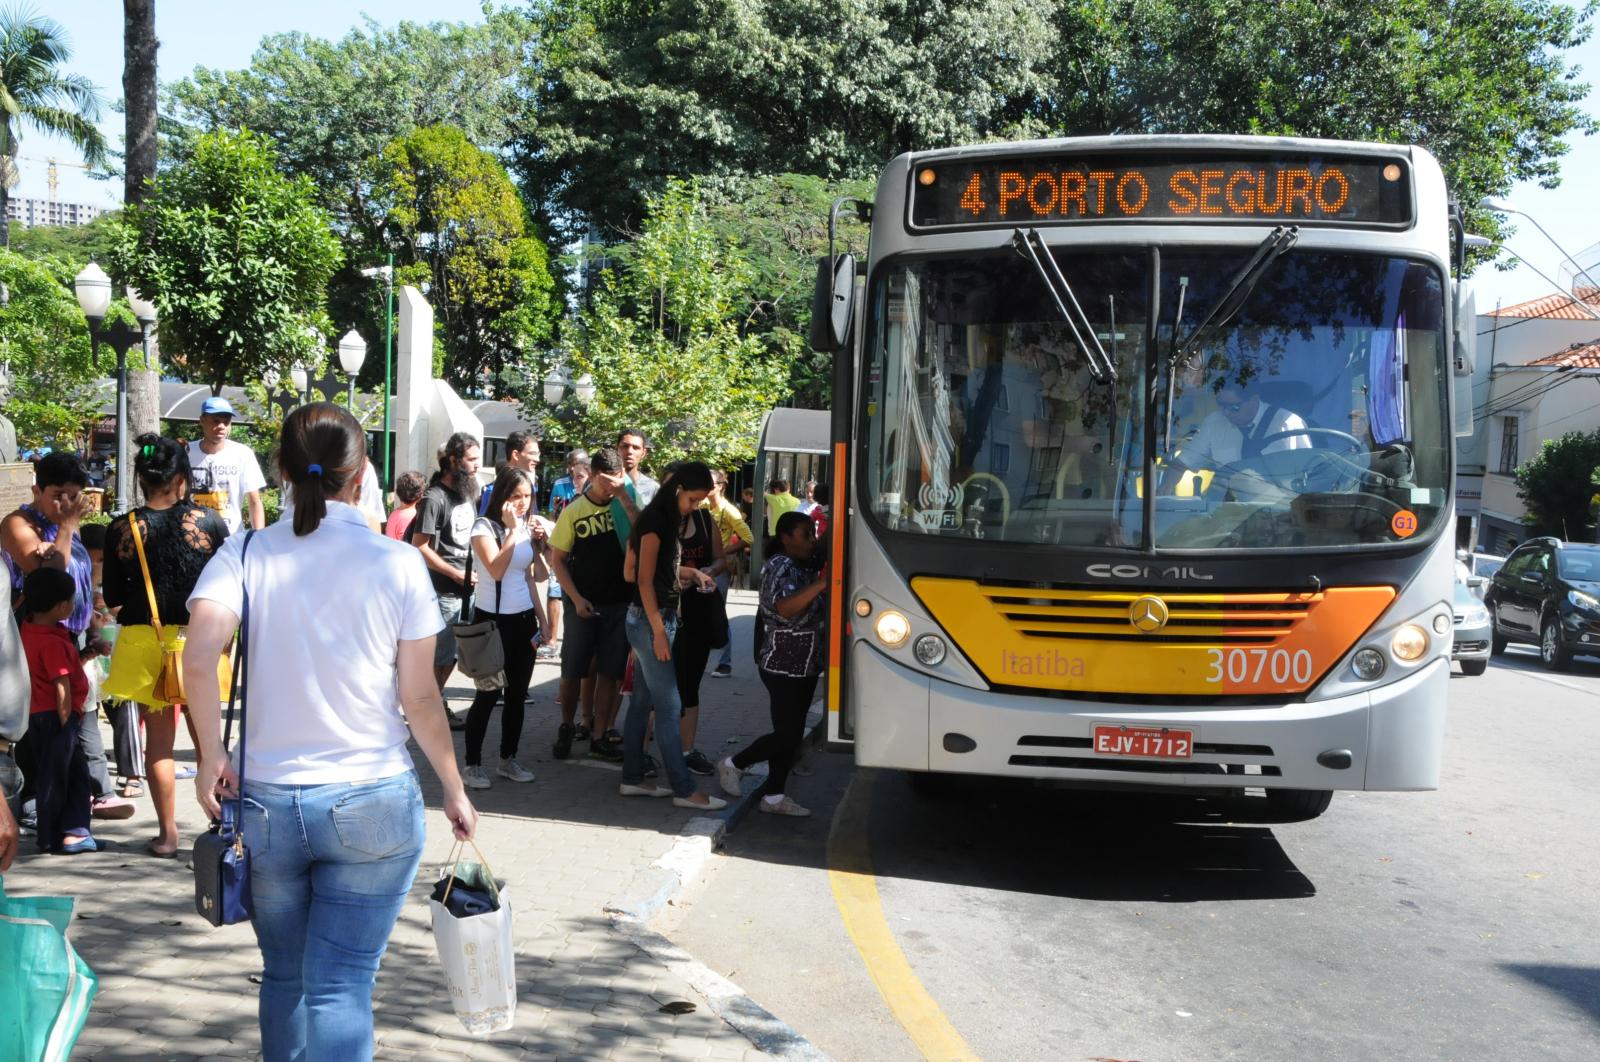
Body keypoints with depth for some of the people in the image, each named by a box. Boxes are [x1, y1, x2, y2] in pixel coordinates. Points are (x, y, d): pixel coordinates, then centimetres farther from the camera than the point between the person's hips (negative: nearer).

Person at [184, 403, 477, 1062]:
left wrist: (212, 755, -9)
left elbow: (197, 659, -19)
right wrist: (454, 789, 8)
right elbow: (420, 698, -4)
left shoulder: (246, 554, -2)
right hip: (373, 804, -2)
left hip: (266, 802, 2)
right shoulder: (398, 563, -4)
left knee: (283, 976, 20)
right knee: (341, 986, 0)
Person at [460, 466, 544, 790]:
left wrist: (541, 618, 13)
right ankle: (472, 764, 6)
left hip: (524, 620, 6)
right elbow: (496, 570, -23)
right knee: (488, 695, -3)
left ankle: (508, 759, 20)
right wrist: (512, 530, -19)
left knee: (517, 694, 10)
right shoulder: (485, 526, -10)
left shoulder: (525, 528, 9)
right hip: (493, 621, -6)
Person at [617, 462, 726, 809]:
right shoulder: (656, 521, -15)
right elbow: (644, 579, -17)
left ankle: (632, 778, 18)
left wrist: (690, 573, 4)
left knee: (642, 702, 12)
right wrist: (659, 631, -19)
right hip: (650, 620, -10)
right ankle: (684, 789, -4)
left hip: (656, 618, 10)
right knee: (669, 705, -7)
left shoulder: (667, 519, 12)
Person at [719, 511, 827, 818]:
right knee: (787, 735, -5)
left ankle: (774, 797, 17)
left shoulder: (804, 567, 13)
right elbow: (785, 608, -35)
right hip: (783, 666, -9)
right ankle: (732, 765, 14)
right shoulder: (780, 567, -16)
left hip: (805, 665, 9)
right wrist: (820, 583, -42)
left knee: (791, 734, 10)